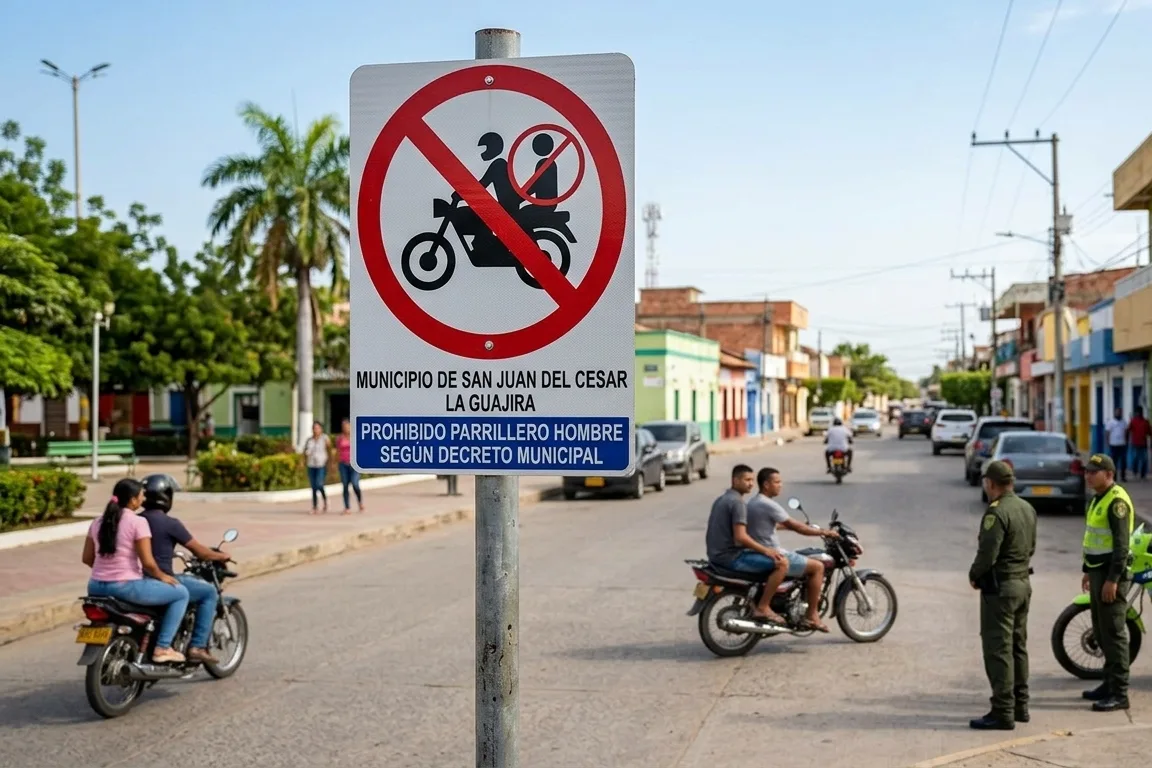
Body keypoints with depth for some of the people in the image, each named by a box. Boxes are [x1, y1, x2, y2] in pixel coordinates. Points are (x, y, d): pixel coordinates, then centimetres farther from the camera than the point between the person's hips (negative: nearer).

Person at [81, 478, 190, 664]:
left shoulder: (98, 522, 9)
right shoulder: (138, 522, -11)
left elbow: (87, 558, 13)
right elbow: (147, 563, -15)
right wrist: (162, 576, 3)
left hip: (96, 587, 7)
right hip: (127, 587, -7)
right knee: (181, 593, 6)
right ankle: (162, 647, 1)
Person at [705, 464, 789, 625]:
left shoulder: (721, 499, 17)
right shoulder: (737, 502, -15)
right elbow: (740, 537, -24)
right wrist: (765, 550, -15)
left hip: (717, 555, 10)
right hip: (731, 556, -10)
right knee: (781, 563, -15)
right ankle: (762, 608, -11)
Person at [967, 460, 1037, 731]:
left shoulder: (997, 512, -20)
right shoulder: (1028, 509, 8)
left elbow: (987, 554, -21)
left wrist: (973, 574, -6)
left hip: (999, 587, -9)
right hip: (1023, 583, 9)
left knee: (998, 651, -5)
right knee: (1018, 647, 17)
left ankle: (1003, 713, -3)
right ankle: (1020, 706, 24)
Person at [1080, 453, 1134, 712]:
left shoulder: (1117, 501, -16)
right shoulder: (1097, 499, 15)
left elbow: (1121, 544, -21)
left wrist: (1112, 579, -23)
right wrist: (1088, 571, 22)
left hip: (1113, 574, -10)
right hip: (1098, 572, 10)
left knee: (1113, 633, -7)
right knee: (1101, 632, 15)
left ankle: (1119, 693, -4)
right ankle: (1110, 683, 25)